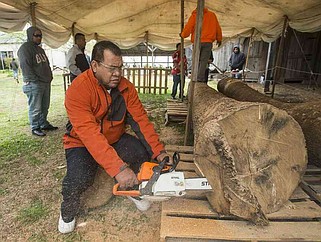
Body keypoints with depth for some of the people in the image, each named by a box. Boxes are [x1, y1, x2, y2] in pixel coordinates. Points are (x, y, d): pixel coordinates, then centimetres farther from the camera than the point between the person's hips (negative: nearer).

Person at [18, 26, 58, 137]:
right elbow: (25, 66, -14)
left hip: (46, 82, 8)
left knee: (45, 107, 13)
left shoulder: (40, 49, 21)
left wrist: (49, 76, 13)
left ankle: (44, 124, 26)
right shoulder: (25, 48, -6)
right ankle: (35, 128, 7)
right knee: (35, 108, -4)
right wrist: (35, 80, -17)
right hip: (34, 84, -8)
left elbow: (46, 64, 25)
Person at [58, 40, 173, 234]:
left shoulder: (126, 87, -9)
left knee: (146, 152, -18)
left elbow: (140, 119, -13)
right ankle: (68, 210, 8)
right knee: (80, 178, -30)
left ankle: (132, 189, 14)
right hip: (82, 144, -4)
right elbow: (89, 134, -36)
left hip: (116, 139, 5)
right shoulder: (78, 89, -27)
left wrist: (159, 152, -24)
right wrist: (118, 168, -44)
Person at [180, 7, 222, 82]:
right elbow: (218, 28, 18)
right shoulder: (212, 14, 15)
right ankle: (200, 78, -14)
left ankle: (195, 77, 5)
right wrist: (219, 39, 30)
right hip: (208, 42, 0)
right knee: (204, 60, -3)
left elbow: (187, 29, 1)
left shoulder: (194, 15, 8)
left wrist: (182, 35, 21)